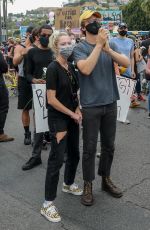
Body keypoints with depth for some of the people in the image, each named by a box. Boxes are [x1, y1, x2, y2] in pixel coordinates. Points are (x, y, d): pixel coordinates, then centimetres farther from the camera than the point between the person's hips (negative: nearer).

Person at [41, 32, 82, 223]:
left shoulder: (71, 67, 8)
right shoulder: (53, 68, -15)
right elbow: (51, 99, -19)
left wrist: (78, 110, 1)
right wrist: (72, 114, -13)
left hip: (72, 117, 8)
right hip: (58, 119, -8)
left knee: (74, 154, 18)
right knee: (56, 159, -5)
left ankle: (68, 184, 42)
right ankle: (48, 204, 5)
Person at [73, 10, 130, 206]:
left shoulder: (110, 45, 7)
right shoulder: (80, 48, -6)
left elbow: (127, 63, -6)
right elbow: (86, 69, -23)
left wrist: (108, 49, -20)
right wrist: (99, 45, -20)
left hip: (110, 103, 5)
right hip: (91, 106, -4)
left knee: (109, 145, 14)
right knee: (90, 148, 3)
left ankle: (106, 179, 32)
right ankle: (88, 186, 18)